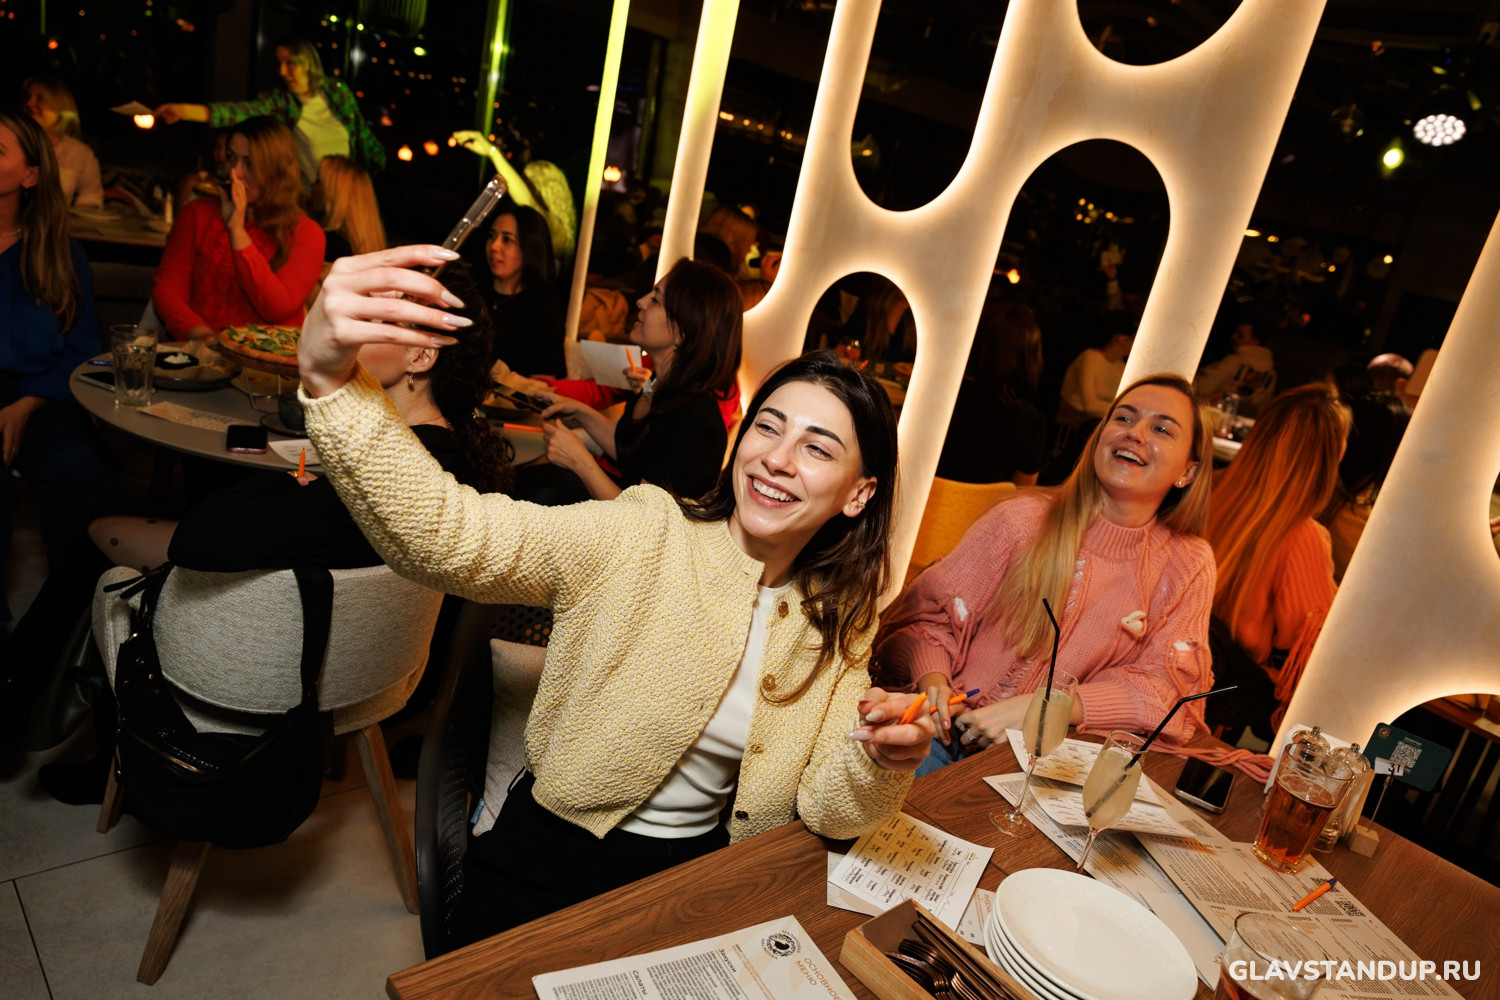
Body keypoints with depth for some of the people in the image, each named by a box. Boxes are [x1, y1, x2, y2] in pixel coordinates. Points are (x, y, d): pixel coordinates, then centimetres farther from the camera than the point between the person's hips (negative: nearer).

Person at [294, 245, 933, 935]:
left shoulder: (838, 626, -2)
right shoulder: (642, 540, -15)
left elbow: (825, 810, -5)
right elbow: (442, 537, -28)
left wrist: (882, 762, -27)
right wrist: (329, 379, -43)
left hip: (706, 872, 3)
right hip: (556, 857, -2)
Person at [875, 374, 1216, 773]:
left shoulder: (1189, 565, 7)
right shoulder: (1021, 519, 1)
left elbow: (1164, 685, -2)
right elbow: (931, 615, 4)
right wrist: (933, 684, -19)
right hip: (953, 734, -1)